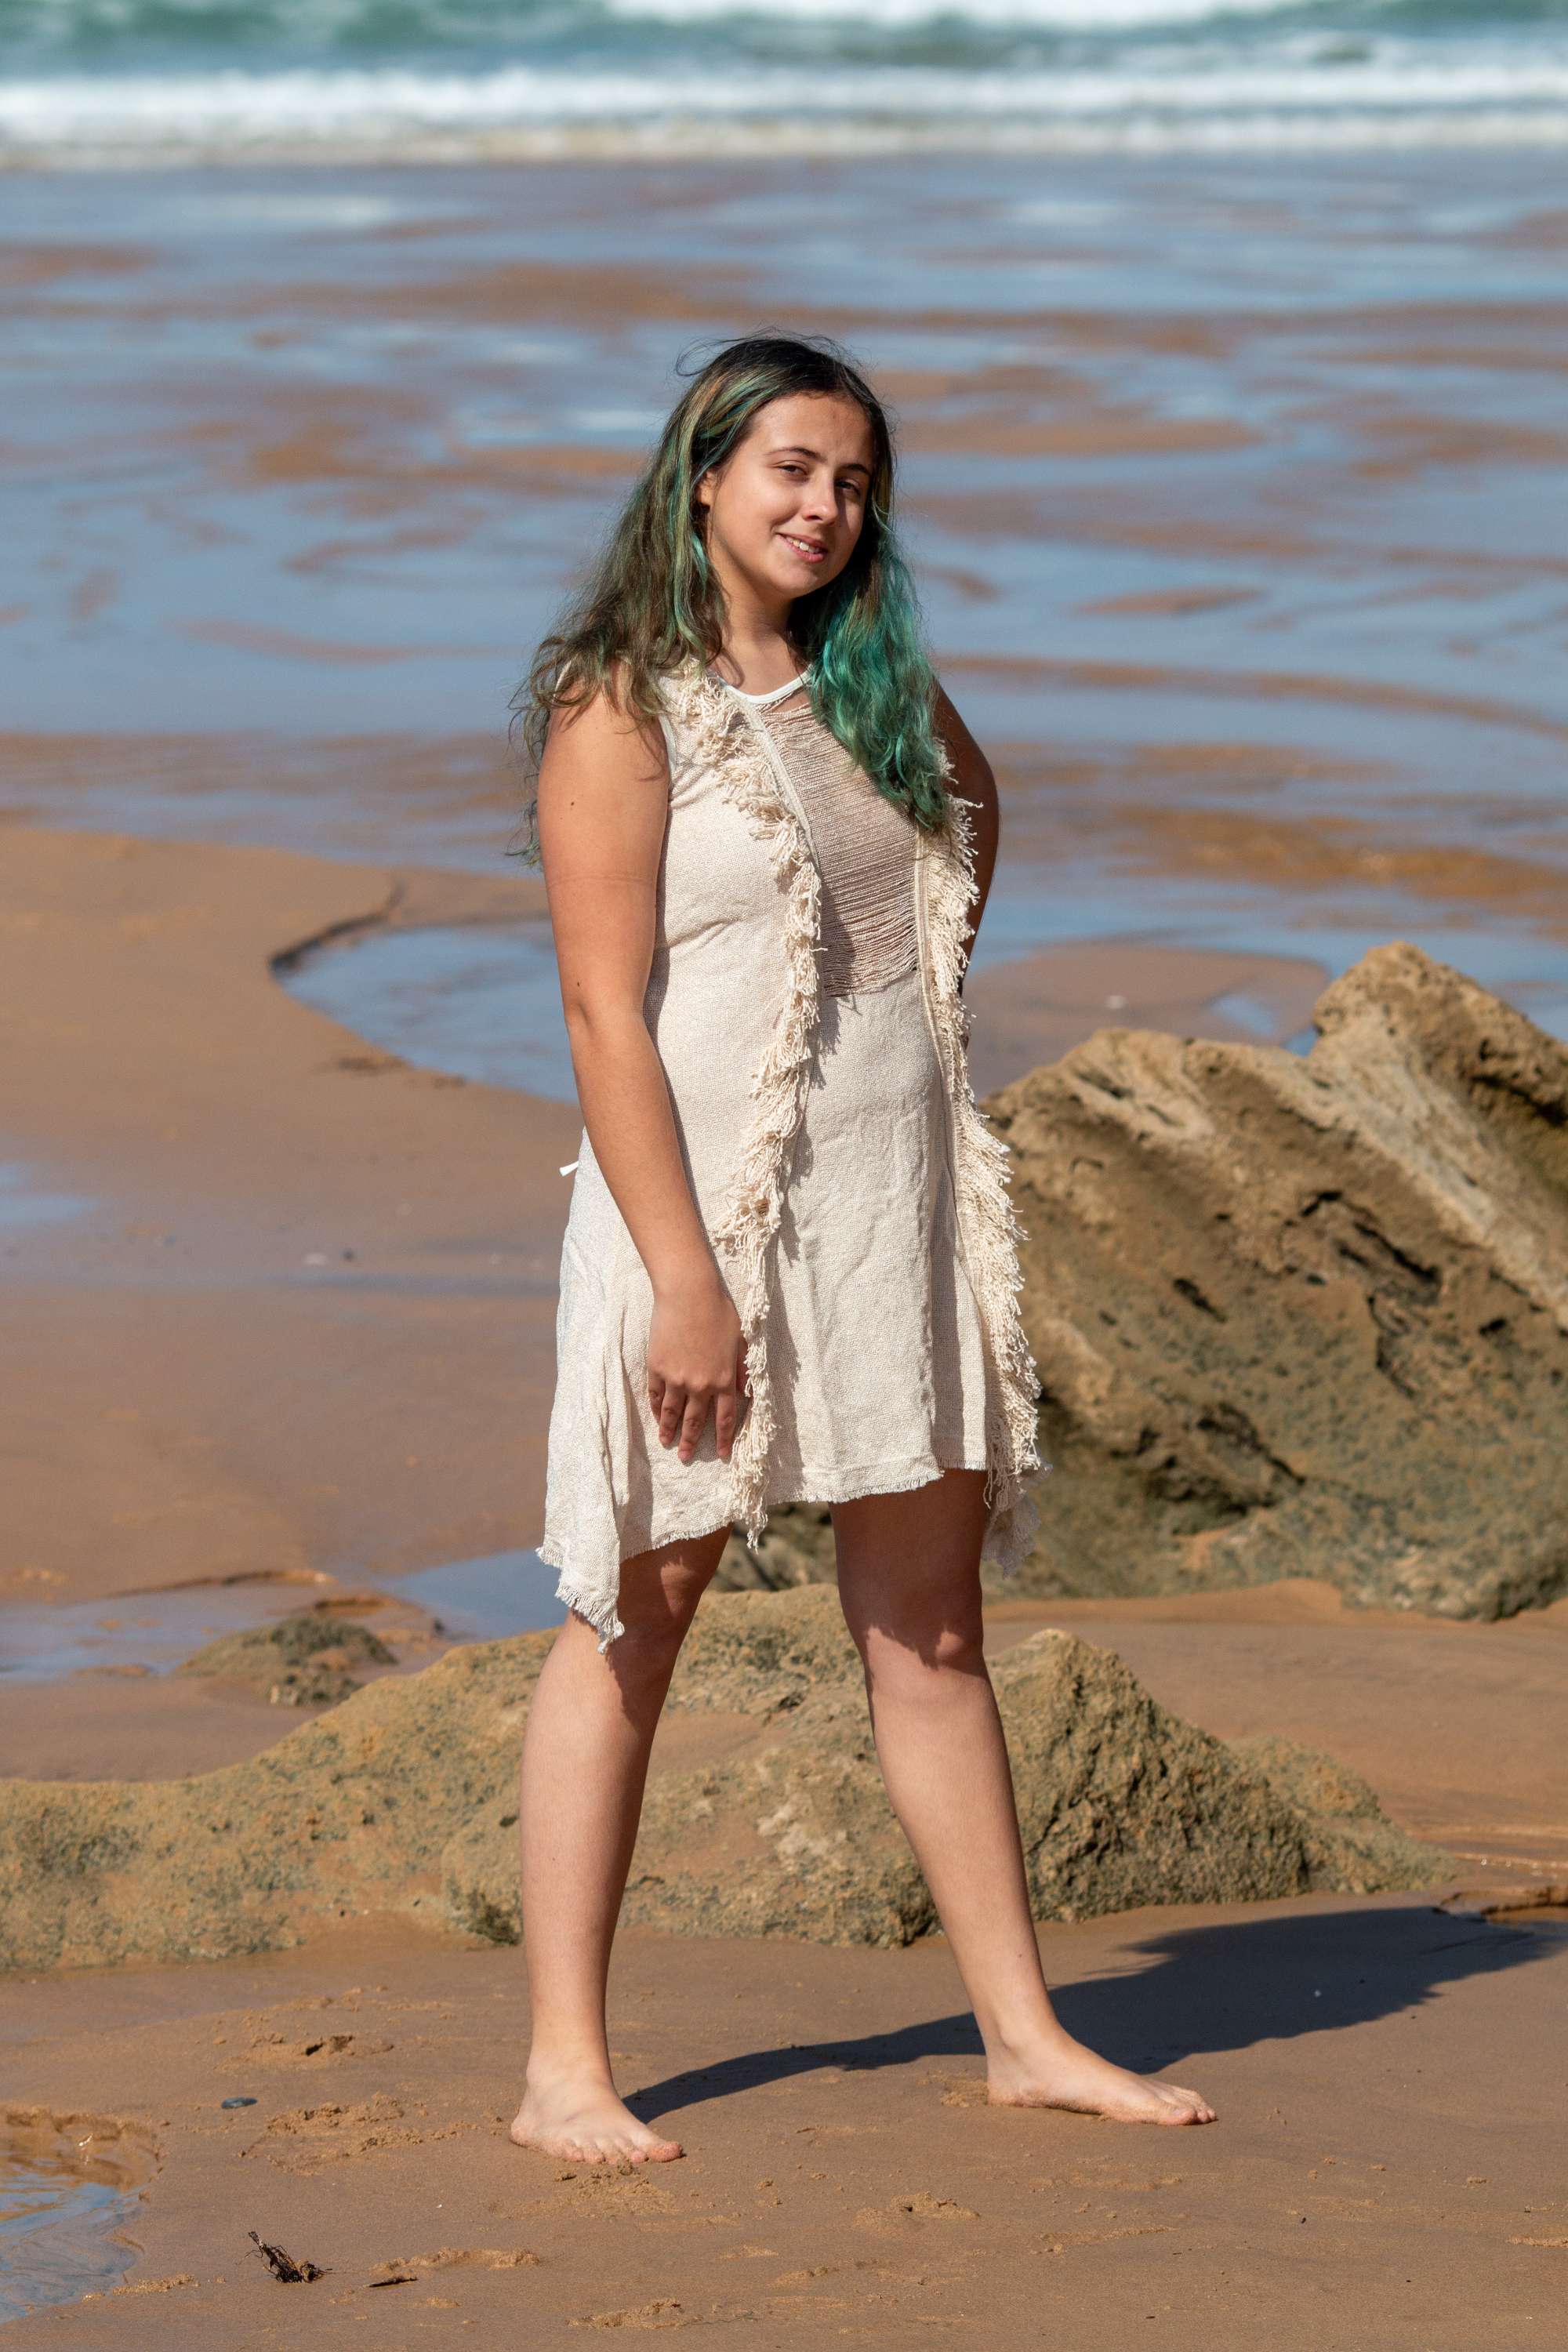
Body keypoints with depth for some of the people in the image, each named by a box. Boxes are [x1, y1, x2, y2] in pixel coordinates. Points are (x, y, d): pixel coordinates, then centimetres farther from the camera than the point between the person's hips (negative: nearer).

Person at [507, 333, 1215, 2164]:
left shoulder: (870, 689, 11)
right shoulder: (622, 712, -10)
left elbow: (973, 804, 34)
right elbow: (606, 1013, -16)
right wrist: (682, 1275, -22)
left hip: (903, 1196, 7)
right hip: (714, 1202, -7)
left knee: (929, 1627, 10)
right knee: (636, 1616, -1)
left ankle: (1025, 2035, 15)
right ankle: (564, 2068, 2)